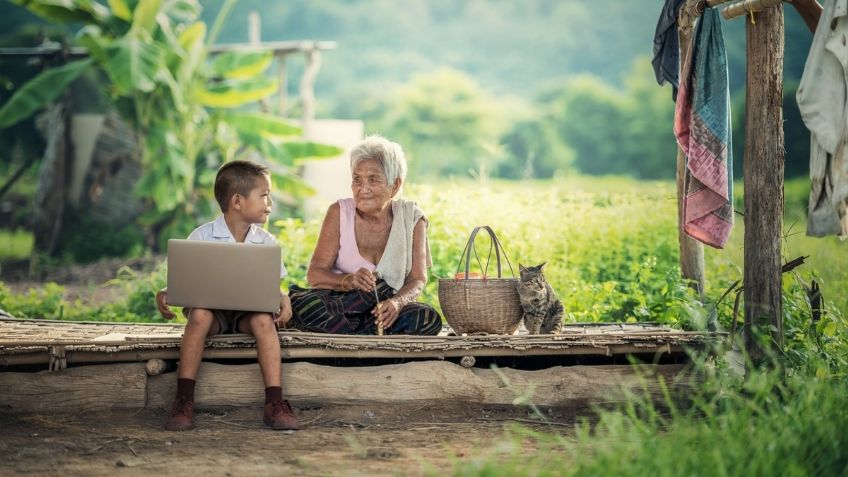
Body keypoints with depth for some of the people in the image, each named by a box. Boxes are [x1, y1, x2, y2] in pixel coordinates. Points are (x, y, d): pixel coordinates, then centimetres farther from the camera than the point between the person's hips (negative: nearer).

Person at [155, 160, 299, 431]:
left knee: (263, 320, -33)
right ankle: (183, 401, -31)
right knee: (199, 315, -36)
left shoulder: (266, 242, 4)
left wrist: (283, 299, -16)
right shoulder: (202, 237, -4)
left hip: (249, 310, 2)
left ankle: (274, 402, -33)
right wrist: (165, 295, -24)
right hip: (211, 307, -2)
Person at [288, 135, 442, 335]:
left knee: (429, 319, -30)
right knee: (299, 303, -33)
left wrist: (397, 303, -28)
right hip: (340, 303, -1)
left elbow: (418, 279, -5)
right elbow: (315, 274, -7)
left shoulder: (411, 217, 1)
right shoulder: (339, 212, -2)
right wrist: (349, 281, -29)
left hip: (386, 311, 1)